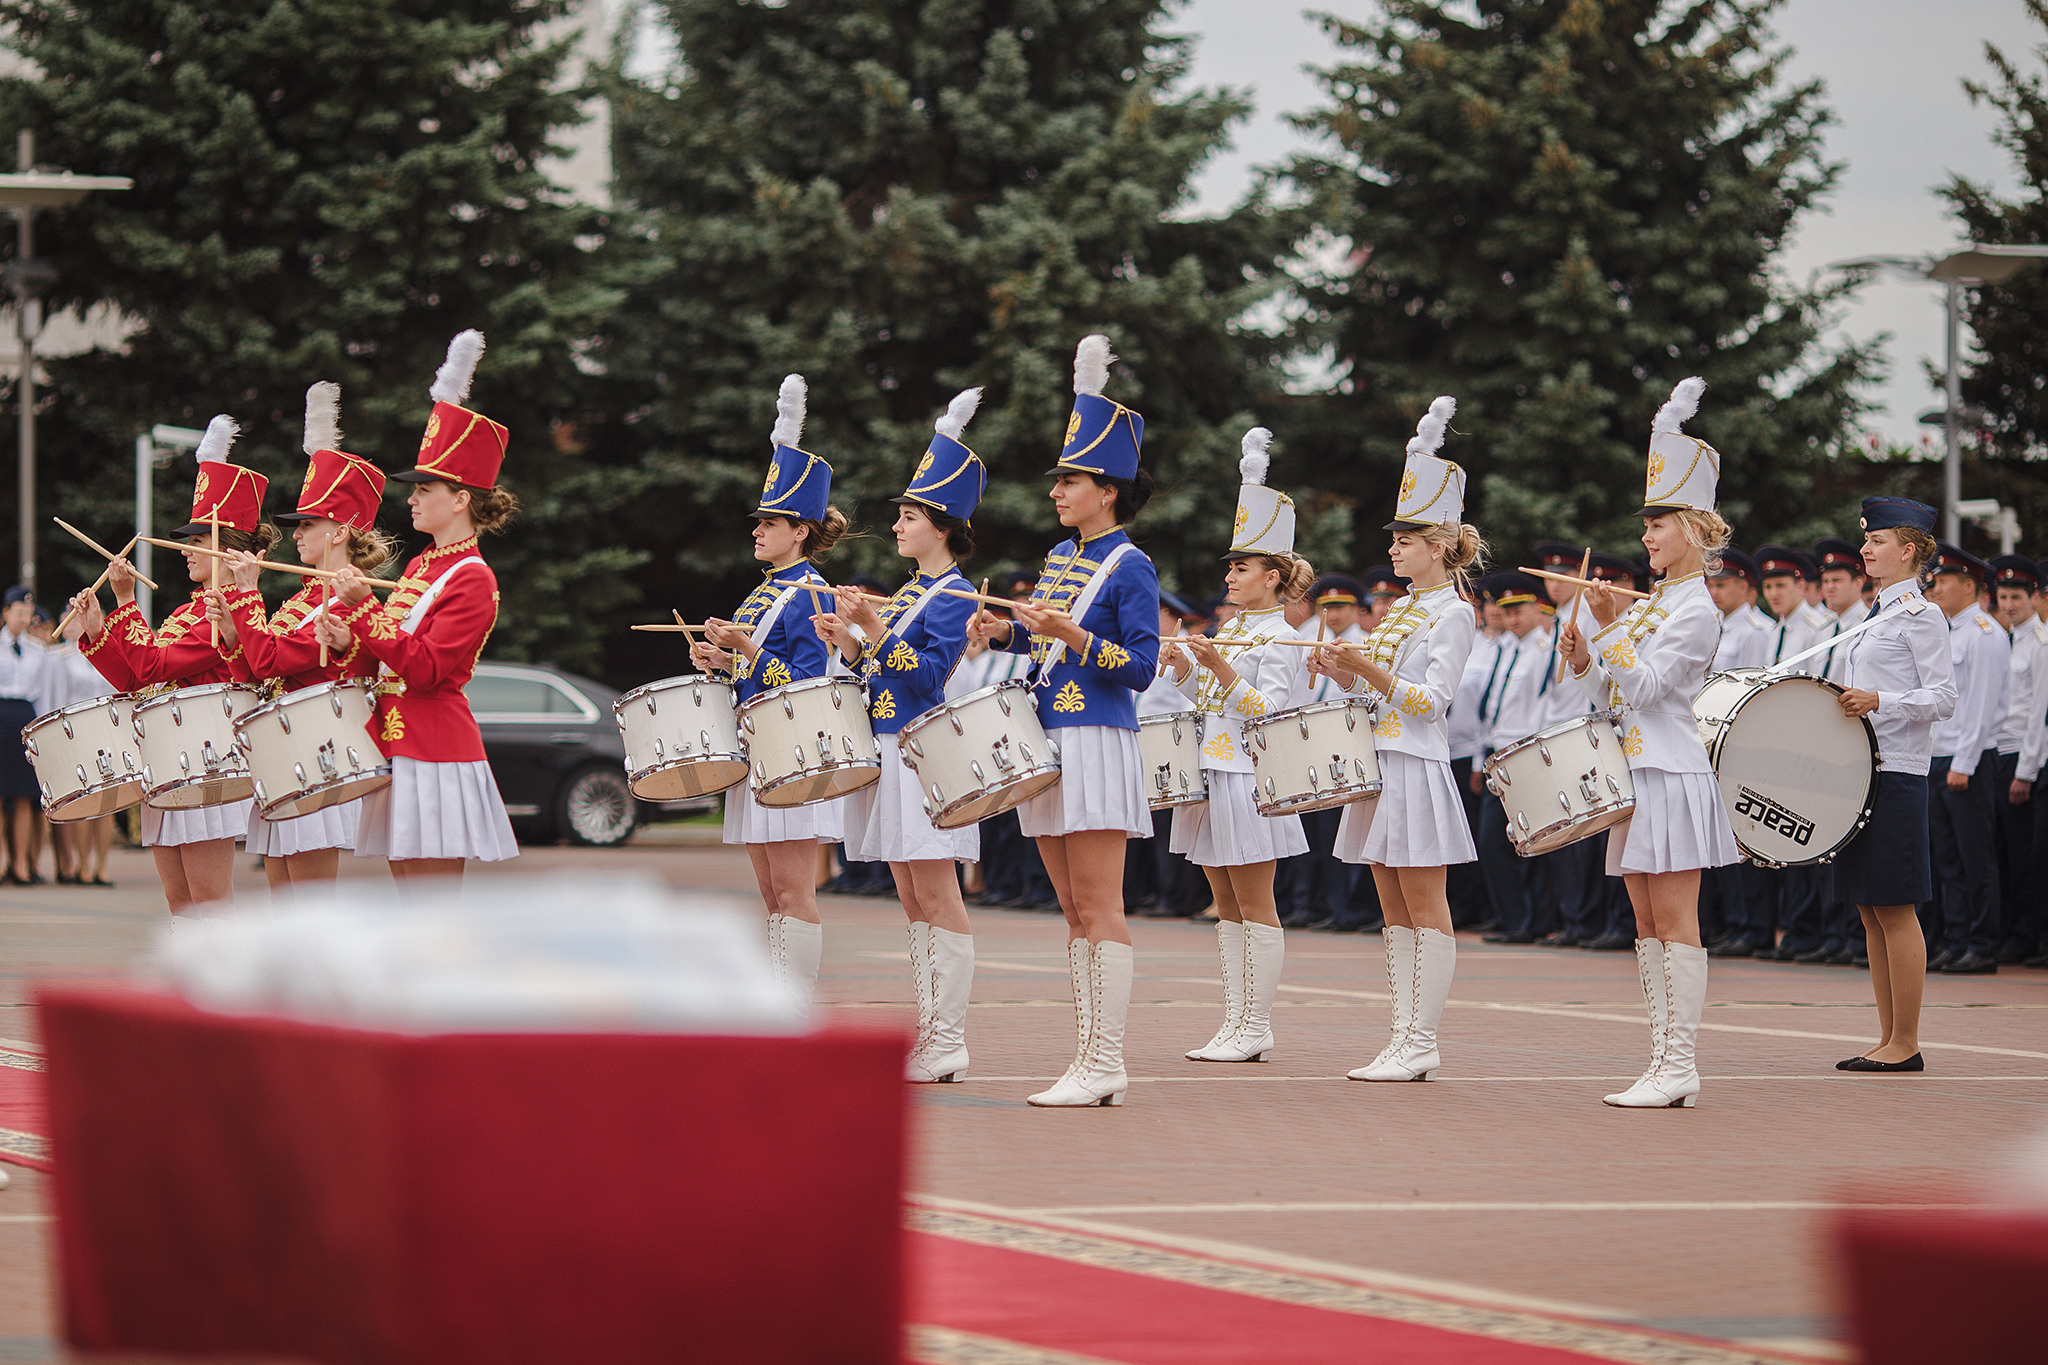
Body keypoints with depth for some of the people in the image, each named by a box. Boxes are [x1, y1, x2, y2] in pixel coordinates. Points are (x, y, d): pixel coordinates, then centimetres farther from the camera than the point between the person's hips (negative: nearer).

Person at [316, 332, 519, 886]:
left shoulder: (472, 580, -11)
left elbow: (425, 668, -19)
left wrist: (361, 608, -22)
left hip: (437, 756, -9)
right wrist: (350, 641, -2)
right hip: (398, 750, 9)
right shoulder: (418, 567, 16)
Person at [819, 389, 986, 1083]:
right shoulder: (909, 591, 18)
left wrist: (874, 628, -23)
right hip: (890, 749, 10)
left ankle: (949, 1046, -6)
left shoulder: (954, 596, -9)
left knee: (936, 896, -8)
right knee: (913, 900, 10)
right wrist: (848, 640, 4)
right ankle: (926, 1036, 13)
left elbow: (927, 674, -19)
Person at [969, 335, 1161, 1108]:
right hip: (1049, 745, 8)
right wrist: (1005, 633, 6)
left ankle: (1105, 1065, -7)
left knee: (1098, 908, -8)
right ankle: (1091, 1061, 12)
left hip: (1098, 747, -8)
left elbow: (1142, 668, -12)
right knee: (1075, 913, 9)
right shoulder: (1060, 558, 15)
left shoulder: (1130, 567, -8)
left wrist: (1074, 637, -23)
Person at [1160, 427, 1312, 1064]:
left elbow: (1268, 710, -17)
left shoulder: (1280, 640, -9)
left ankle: (1257, 1029, -1)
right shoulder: (1228, 631, 16)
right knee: (1228, 907, 10)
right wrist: (1185, 670, 5)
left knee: (1255, 905, -4)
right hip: (1212, 774, 9)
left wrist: (1220, 670, -23)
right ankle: (1235, 1025, 13)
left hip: (1249, 780, -9)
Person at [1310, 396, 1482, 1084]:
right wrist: (1341, 671, 2)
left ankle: (1421, 1045, -5)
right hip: (1380, 766, 9)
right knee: (1395, 911, 9)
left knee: (1425, 910, -5)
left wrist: (1367, 669, -22)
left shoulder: (1453, 614, -8)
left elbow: (1430, 702, -15)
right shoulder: (1400, 608, 16)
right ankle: (1403, 1039, 11)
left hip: (1417, 767, -9)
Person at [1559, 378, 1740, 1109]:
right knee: (1648, 925, 9)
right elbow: (1609, 694, 17)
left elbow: (1645, 687, -18)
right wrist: (1583, 659, 0)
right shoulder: (1649, 602, 16)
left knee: (1675, 923, -8)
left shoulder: (1697, 613, -10)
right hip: (1635, 773, 9)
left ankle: (1680, 1068, -8)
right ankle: (1664, 1063, 11)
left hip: (1673, 776, -9)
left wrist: (1611, 629, -20)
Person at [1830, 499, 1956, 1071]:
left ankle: (1905, 1045, -3)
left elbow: (1943, 699, -14)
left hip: (1897, 775, -9)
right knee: (1871, 912, 9)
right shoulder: (1881, 614, 18)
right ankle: (1888, 1040, 13)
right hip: (1861, 770, 9)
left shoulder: (1920, 615, -8)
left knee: (1895, 910, -6)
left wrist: (1877, 700, -24)